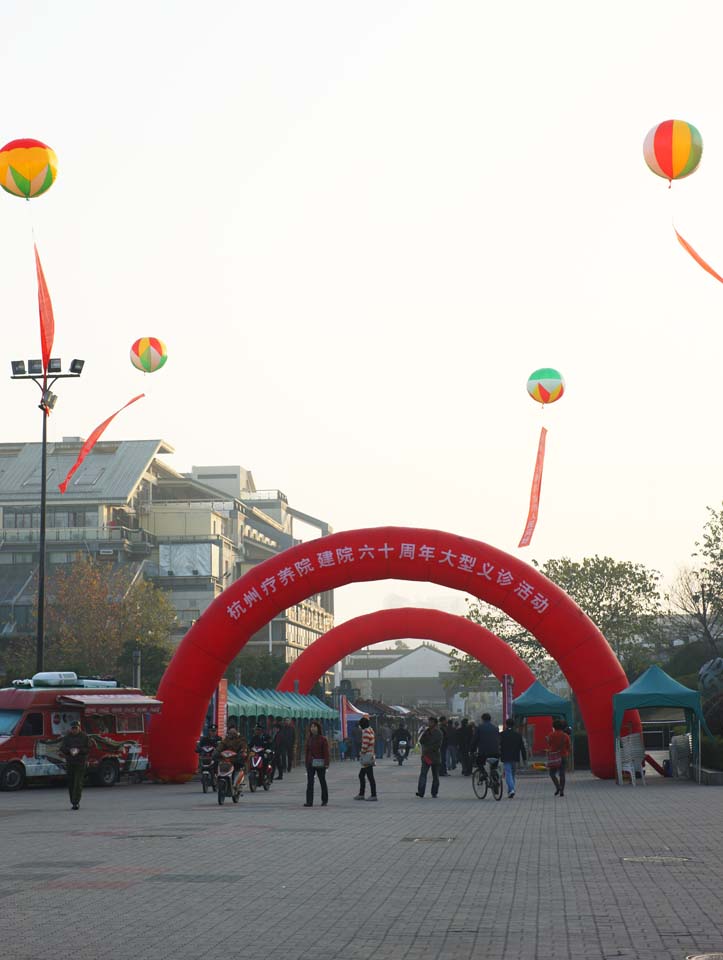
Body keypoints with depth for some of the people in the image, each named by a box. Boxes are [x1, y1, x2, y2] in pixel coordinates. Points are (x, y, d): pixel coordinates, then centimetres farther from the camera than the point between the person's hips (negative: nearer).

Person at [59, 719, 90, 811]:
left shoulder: (85, 737, 2)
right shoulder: (67, 737, 7)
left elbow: (88, 749, -2)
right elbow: (62, 748, 2)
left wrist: (79, 750, -18)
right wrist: (70, 750, -17)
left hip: (81, 763, -3)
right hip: (69, 762, 3)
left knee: (78, 783, -11)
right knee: (70, 783, 4)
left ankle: (75, 802, -13)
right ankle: (73, 801, 18)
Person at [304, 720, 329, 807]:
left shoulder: (323, 739, -5)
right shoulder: (309, 739, 6)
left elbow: (326, 752, -8)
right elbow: (306, 751, 9)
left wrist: (326, 764, -13)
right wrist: (306, 762, 3)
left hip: (320, 763, -3)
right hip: (310, 763, 3)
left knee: (322, 781, 8)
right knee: (310, 782, -2)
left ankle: (324, 800, 19)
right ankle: (309, 801, -4)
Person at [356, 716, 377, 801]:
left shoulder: (366, 732, -16)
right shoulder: (371, 731, 14)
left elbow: (365, 745, -21)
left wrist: (361, 753, -7)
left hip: (366, 758, -10)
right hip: (370, 756, 10)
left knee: (370, 777, -6)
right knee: (361, 775, 17)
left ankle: (373, 795, -2)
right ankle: (361, 794, 23)